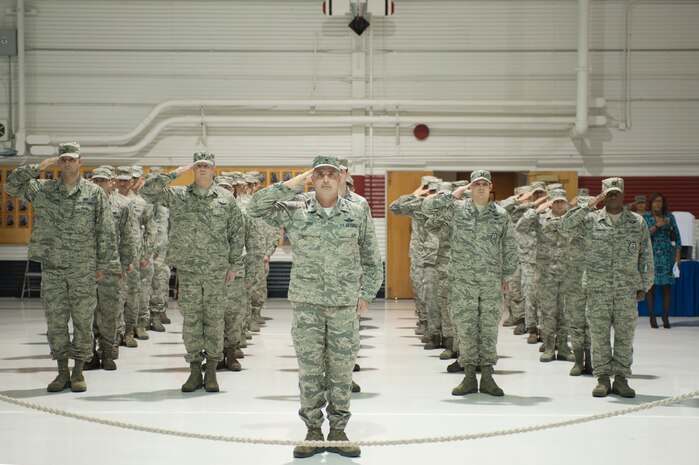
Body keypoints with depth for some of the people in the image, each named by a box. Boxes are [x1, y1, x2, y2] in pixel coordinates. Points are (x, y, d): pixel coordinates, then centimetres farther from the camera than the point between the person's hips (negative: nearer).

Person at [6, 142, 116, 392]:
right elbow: (11, 185, 6)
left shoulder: (95, 193, 1)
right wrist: (38, 167, -1)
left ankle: (78, 372, 9)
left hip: (83, 270, -2)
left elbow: (106, 231, 2)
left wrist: (102, 264, -1)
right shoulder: (42, 189, 8)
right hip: (51, 268, 2)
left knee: (83, 320, 1)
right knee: (55, 321, 4)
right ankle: (62, 372, 13)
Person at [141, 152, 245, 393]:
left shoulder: (226, 199, 5)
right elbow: (147, 190, -5)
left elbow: (237, 232, 8)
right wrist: (175, 173, -7)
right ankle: (194, 370, 12)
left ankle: (211, 371, 12)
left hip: (217, 271, 0)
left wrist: (234, 265, 4)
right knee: (190, 320, 3)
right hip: (187, 269, 0)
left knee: (214, 320, 3)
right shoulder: (177, 196, 4)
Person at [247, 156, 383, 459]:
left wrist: (367, 295, 5)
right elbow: (255, 209, -4)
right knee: (310, 371, 2)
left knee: (342, 371, 4)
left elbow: (372, 261, 12)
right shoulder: (294, 213, 3)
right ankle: (313, 431, 13)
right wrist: (291, 185, -7)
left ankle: (338, 431, 15)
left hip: (345, 305, 0)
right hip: (307, 303, 0)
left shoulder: (358, 215, 5)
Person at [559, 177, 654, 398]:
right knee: (599, 335, 2)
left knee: (625, 335, 2)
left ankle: (621, 378, 11)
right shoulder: (591, 220, 5)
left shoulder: (637, 222, 8)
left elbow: (646, 256, 11)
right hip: (597, 290, -1)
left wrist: (644, 286, 6)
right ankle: (603, 378, 11)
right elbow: (564, 225, -8)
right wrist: (588, 206, -12)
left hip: (627, 289, 1)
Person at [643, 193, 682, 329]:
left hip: (666, 255, 1)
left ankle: (666, 317, 3)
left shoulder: (669, 217, 7)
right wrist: (657, 226, -15)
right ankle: (652, 317, 4)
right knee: (651, 285, -2)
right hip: (650, 254, -1)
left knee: (666, 286, -2)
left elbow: (677, 237, 9)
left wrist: (677, 255, 4)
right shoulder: (645, 217, 2)